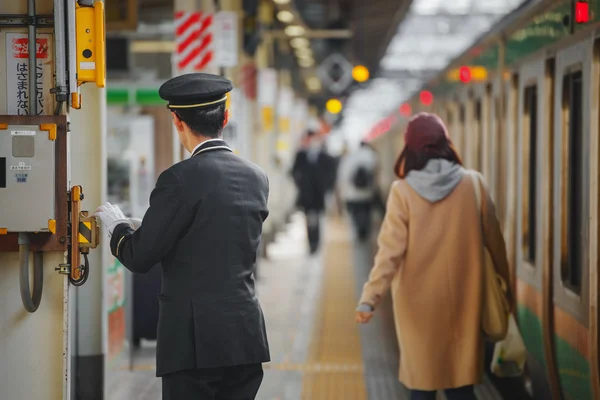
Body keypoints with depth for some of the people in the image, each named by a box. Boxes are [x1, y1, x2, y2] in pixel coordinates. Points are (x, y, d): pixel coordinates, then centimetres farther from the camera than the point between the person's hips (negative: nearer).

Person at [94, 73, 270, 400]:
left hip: (194, 340, -6)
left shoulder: (181, 179, -11)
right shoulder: (256, 178, 9)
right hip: (246, 337, 6)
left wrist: (116, 224, 12)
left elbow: (139, 258, -8)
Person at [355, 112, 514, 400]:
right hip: (462, 299, 2)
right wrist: (506, 285, 16)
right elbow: (493, 240, 4)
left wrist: (369, 298, -17)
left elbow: (391, 250, -16)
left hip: (418, 302, -2)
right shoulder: (473, 184, -4)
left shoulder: (403, 191, -10)